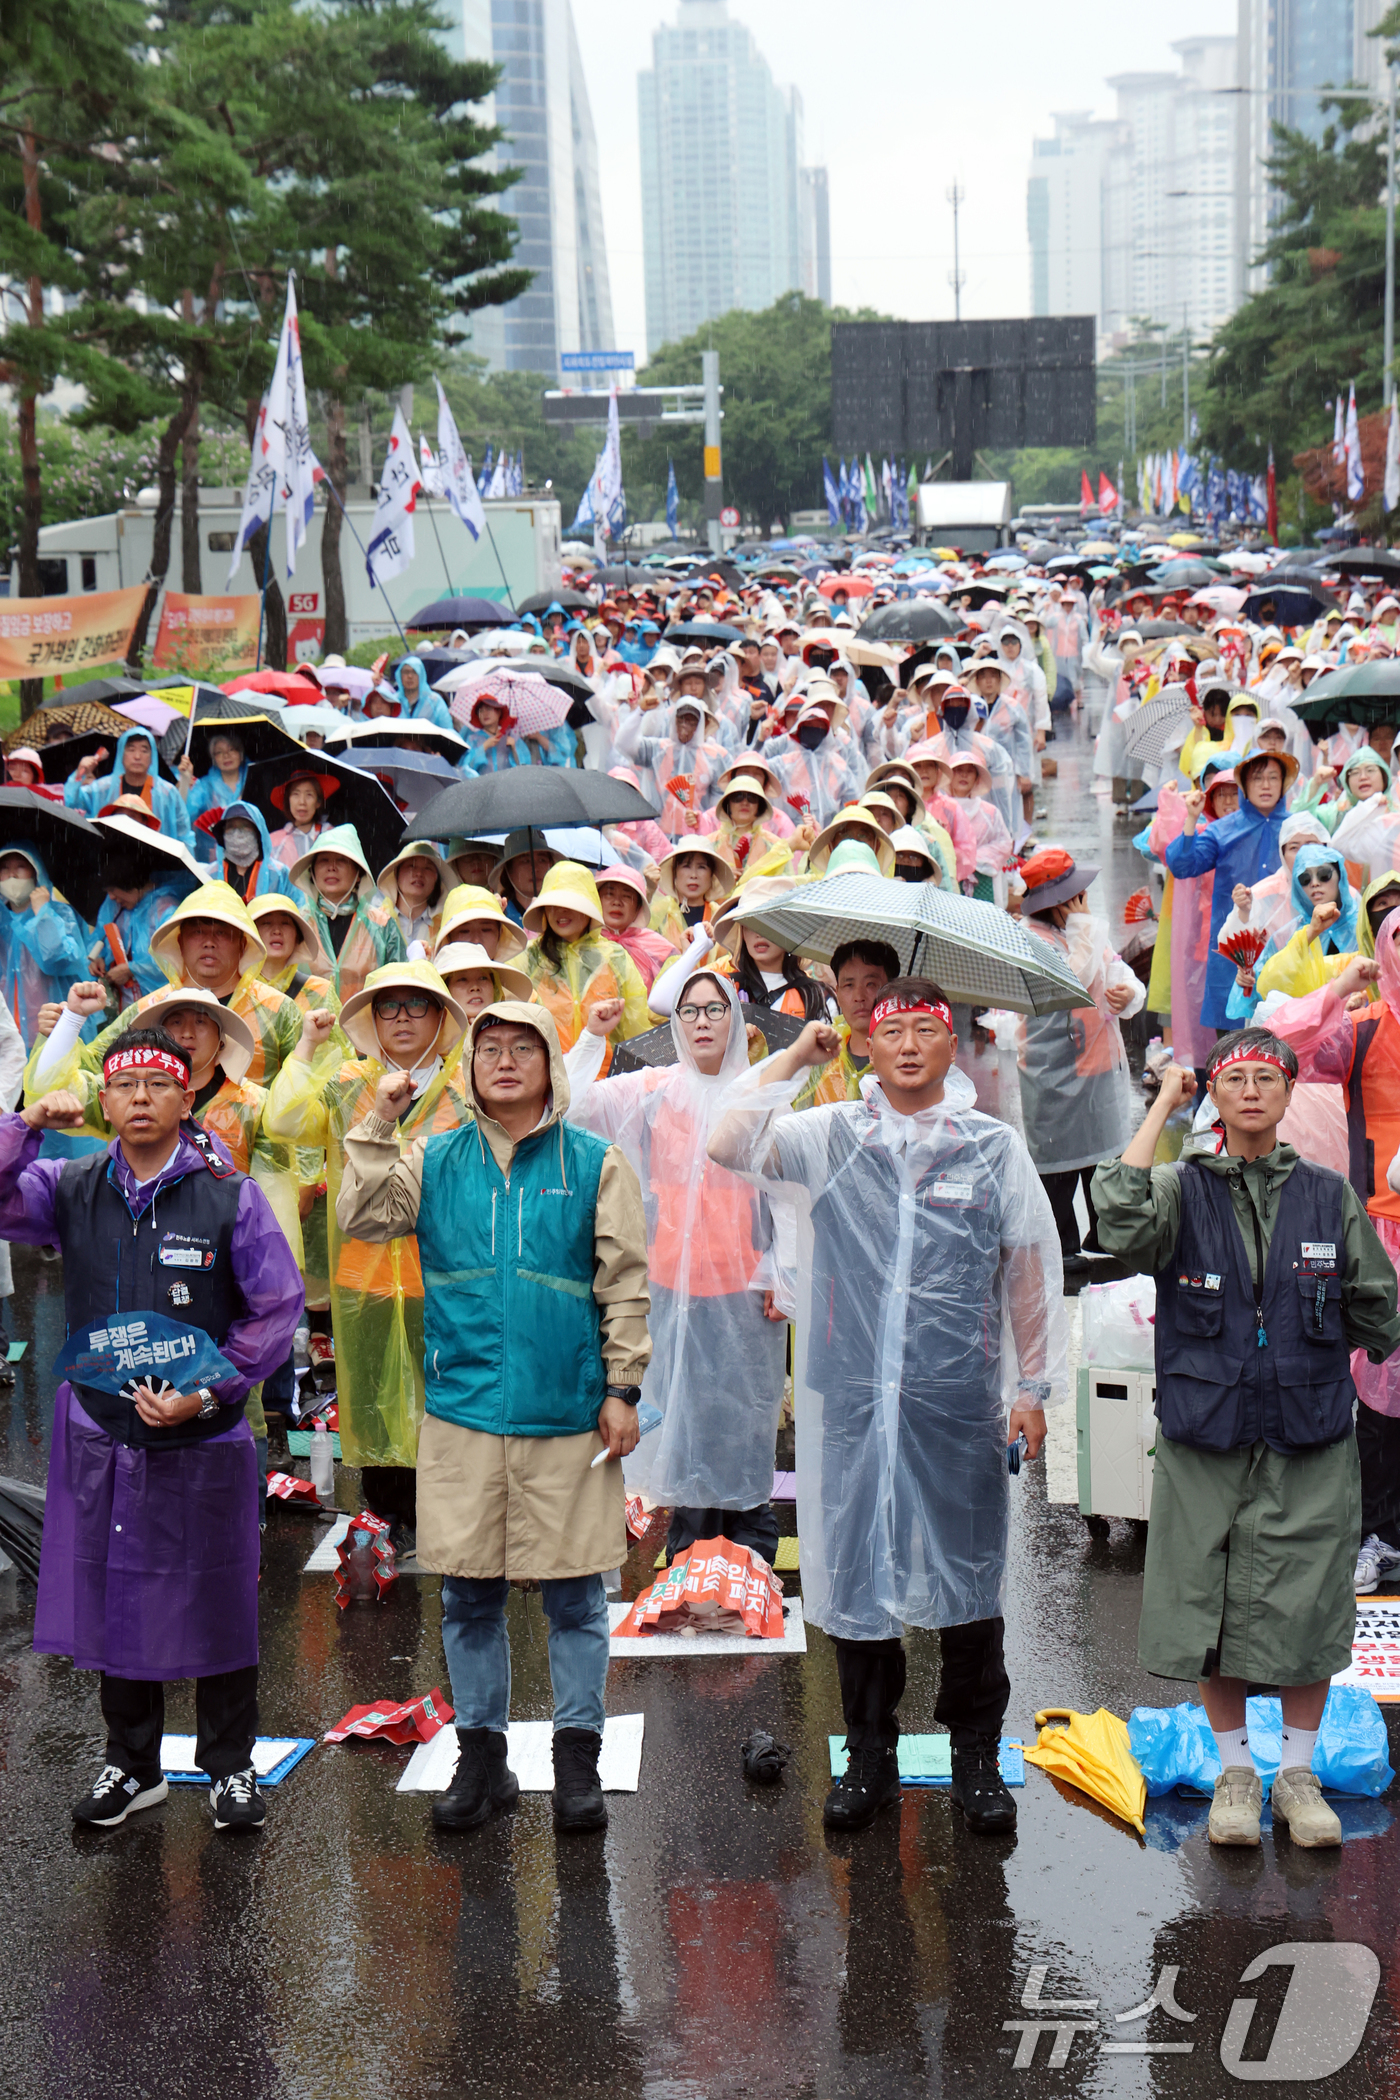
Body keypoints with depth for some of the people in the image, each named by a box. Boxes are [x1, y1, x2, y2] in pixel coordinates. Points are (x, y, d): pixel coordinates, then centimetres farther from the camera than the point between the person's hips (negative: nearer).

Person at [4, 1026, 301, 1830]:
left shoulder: (231, 1196, -5)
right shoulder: (71, 1189, 4)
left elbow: (279, 1307, -3)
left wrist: (208, 1392, -10)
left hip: (204, 1441, -2)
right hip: (100, 1437, 3)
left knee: (216, 1606, 6)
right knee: (113, 1602, 11)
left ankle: (231, 1766, 23)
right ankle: (133, 1765, 28)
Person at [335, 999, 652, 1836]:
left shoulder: (594, 1163, 3)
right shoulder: (436, 1161, 8)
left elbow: (625, 1286, 3)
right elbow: (363, 1217, -4)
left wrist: (623, 1388, -2)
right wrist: (380, 1123, -8)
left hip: (567, 1413, -2)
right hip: (464, 1411, 2)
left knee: (575, 1595, 4)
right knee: (470, 1595, 8)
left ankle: (578, 1759, 16)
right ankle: (481, 1757, 20)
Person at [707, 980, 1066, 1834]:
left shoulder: (995, 1147, 5)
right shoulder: (829, 1138, 5)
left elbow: (1032, 1275, 8)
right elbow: (728, 1146, -8)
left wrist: (1034, 1388, 6)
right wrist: (794, 1057, -4)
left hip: (960, 1399, 0)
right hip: (853, 1394, 1)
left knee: (968, 1573, 6)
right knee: (858, 1571, 7)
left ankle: (976, 1759, 21)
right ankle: (871, 1756, 21)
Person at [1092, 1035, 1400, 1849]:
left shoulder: (1330, 1196, 5)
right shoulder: (1183, 1190, 0)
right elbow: (1121, 1221, -23)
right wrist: (1162, 1105, -16)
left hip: (1310, 1444, 1)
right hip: (1205, 1439, -1)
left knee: (1306, 1609, 3)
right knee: (1212, 1608, 6)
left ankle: (1299, 1773, 21)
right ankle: (1236, 1772, 24)